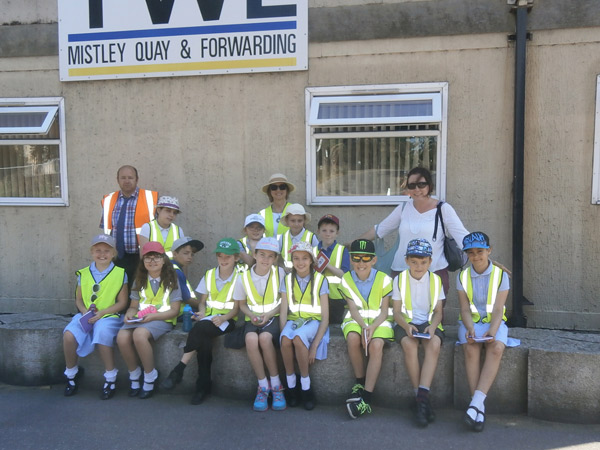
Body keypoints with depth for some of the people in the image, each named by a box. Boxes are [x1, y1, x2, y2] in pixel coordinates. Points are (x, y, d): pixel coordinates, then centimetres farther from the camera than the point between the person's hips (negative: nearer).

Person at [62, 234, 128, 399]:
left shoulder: (120, 274, 0)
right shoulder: (83, 273, 10)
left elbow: (122, 302, -2)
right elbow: (78, 299, 14)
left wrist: (102, 313, -13)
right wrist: (84, 311, -8)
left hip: (108, 316, -3)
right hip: (85, 315, 4)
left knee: (102, 334, -34)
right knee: (68, 335, -24)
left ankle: (110, 378, -12)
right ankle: (71, 373, 4)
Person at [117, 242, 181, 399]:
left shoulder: (171, 280, 3)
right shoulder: (139, 281, 17)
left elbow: (174, 310, -3)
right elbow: (134, 306, 16)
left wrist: (153, 316, -17)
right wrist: (130, 314, -8)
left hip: (162, 320, -4)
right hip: (140, 319, 4)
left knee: (139, 334, -35)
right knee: (122, 337, -28)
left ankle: (150, 377, -15)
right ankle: (134, 375, -3)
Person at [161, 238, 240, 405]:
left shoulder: (239, 278, 0)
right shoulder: (209, 275, 13)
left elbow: (236, 309, -3)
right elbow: (203, 301, 14)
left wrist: (222, 318, -22)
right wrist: (201, 313, -8)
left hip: (227, 320, -3)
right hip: (208, 317, 3)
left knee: (200, 328, -36)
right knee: (203, 338, -34)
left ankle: (179, 370, -26)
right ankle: (204, 384, -24)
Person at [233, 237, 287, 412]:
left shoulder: (279, 273, -2)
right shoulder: (243, 277, 0)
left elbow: (283, 300, 3)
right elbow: (242, 304, 10)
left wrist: (269, 314, -13)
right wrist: (251, 315, -10)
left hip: (273, 317, -1)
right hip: (253, 319, 1)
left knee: (265, 338, -34)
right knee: (251, 339, -33)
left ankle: (276, 386, -14)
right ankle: (263, 386, -15)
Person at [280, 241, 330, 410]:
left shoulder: (320, 280, -1)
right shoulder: (288, 280, 7)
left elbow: (325, 316, -5)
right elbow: (283, 312, 2)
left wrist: (314, 345, -16)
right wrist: (283, 333, -17)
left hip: (313, 321, -2)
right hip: (293, 320, 2)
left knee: (298, 337, -35)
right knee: (285, 339, -32)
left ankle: (306, 386, -17)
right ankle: (291, 383, -12)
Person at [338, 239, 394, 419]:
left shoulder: (383, 279, -3)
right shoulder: (346, 279, 1)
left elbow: (384, 310, -4)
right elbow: (353, 309, -4)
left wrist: (372, 327, -23)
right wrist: (364, 326, -22)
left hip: (379, 320, -1)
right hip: (356, 320, 1)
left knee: (376, 345, -32)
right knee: (353, 338, -33)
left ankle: (366, 397, -26)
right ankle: (360, 383, -11)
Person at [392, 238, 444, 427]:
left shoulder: (435, 280, 7)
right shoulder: (399, 279, 3)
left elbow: (438, 311, 7)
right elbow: (397, 312, 1)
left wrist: (433, 326, -15)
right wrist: (406, 325, -20)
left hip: (429, 323, 1)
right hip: (406, 323, -1)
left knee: (434, 344, -33)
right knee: (409, 345, -33)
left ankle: (422, 396, -33)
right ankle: (422, 399, -23)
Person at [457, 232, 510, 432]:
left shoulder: (500, 275, -2)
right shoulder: (462, 276, 3)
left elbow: (498, 309, -9)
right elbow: (465, 309, -1)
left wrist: (492, 331, -27)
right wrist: (470, 327, -22)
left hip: (494, 322, 0)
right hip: (470, 322, 1)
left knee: (496, 348, -33)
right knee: (471, 348, -31)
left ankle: (476, 402, -36)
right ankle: (479, 406, -25)